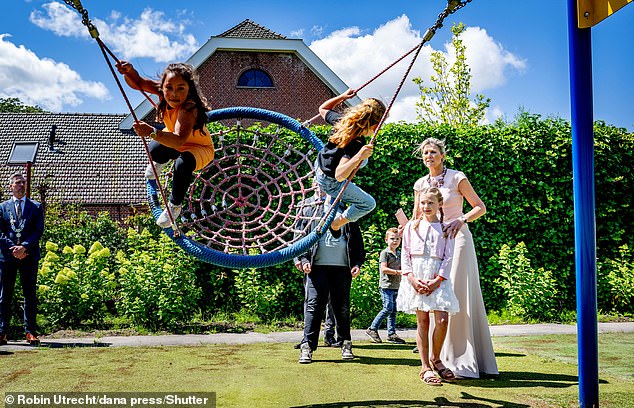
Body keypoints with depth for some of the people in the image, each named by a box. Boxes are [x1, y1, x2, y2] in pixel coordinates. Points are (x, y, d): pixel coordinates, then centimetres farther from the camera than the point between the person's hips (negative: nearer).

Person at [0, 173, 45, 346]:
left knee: (30, 294, 0)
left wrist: (24, 247, -13)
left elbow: (39, 231, 0)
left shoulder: (36, 207, 10)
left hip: (29, 256, 0)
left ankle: (30, 332, 4)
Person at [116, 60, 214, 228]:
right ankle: (159, 162, 16)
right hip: (172, 141, 5)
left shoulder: (189, 108, -43)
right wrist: (129, 71, -38)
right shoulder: (164, 91, -24)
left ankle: (175, 205, -5)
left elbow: (179, 140, -58)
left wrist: (152, 132, -73)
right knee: (155, 150, -27)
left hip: (200, 147, -5)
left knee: (183, 165, -37)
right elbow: (137, 83, -15)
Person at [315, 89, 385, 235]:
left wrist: (342, 96, 1)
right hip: (331, 183, -8)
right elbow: (339, 175, -44)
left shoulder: (341, 120, -18)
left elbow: (322, 109, 5)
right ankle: (335, 224, 23)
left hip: (319, 166, 8)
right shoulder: (357, 144, -38)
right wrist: (359, 157, -53)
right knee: (369, 204, 9)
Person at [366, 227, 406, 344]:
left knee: (394, 310, 7)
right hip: (386, 285, -7)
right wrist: (398, 272, -19)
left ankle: (392, 334, 11)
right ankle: (372, 329, -1)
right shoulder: (384, 253, -5)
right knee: (388, 308, -13)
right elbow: (384, 268, -15)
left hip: (396, 286, 7)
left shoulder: (399, 254, 17)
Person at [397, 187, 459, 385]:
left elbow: (448, 257, 3)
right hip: (416, 278, 0)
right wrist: (411, 278, -7)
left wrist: (437, 281, -9)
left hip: (437, 279, 0)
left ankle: (435, 359, 13)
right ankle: (425, 367, 6)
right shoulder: (411, 226, 9)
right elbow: (405, 254, 6)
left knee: (442, 319, -11)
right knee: (422, 321, 0)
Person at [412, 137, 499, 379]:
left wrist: (461, 220, -18)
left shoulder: (456, 178, -3)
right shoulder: (420, 184, 10)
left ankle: (463, 360, -6)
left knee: (460, 294, -10)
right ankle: (441, 358, 9)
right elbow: (417, 218, 18)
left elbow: (480, 207, -1)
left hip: (457, 239, -5)